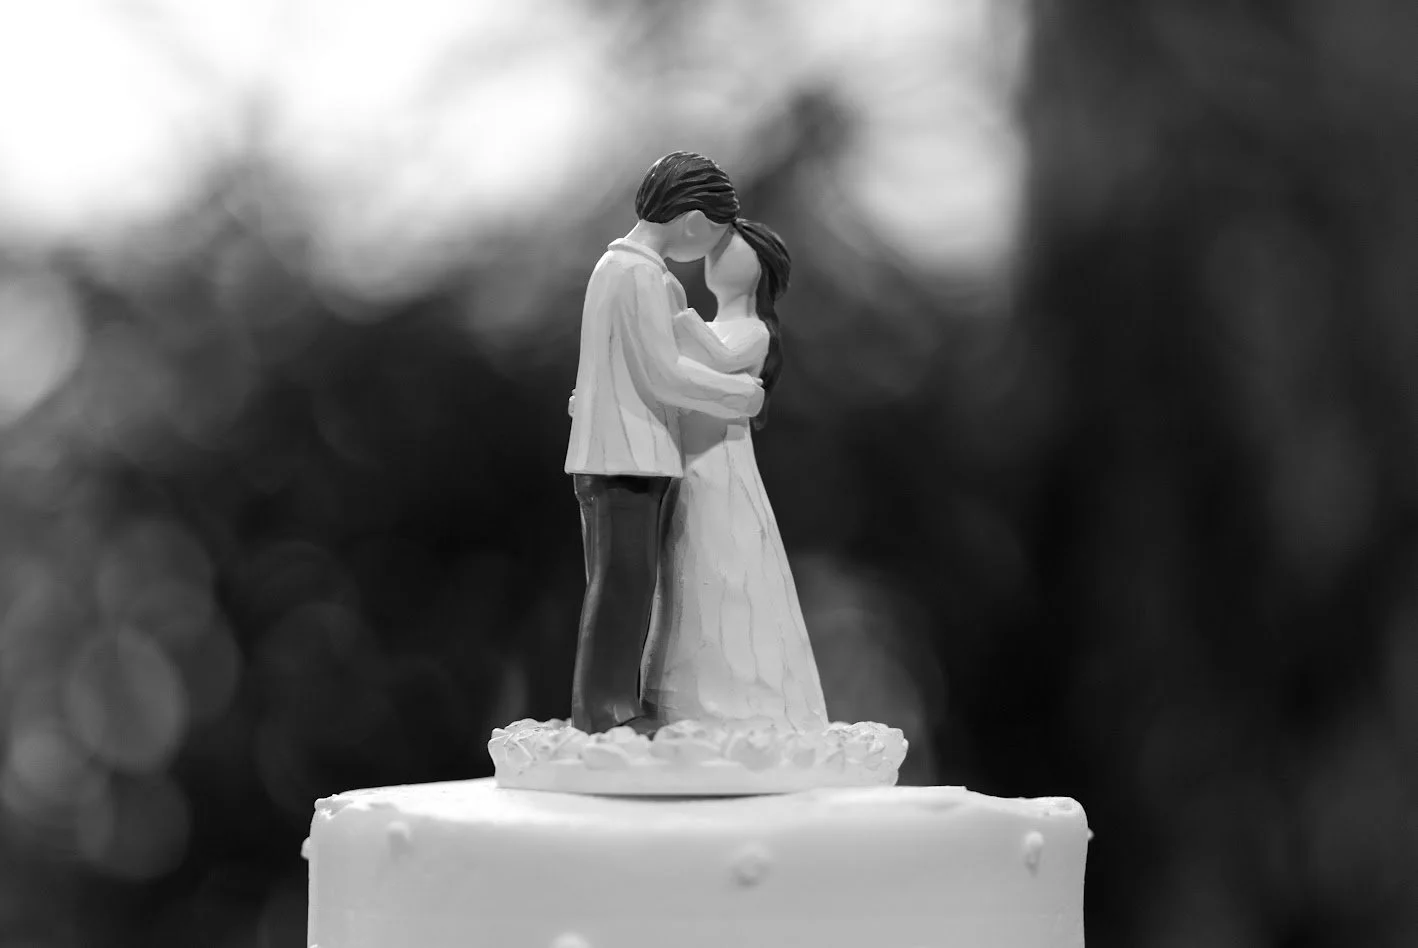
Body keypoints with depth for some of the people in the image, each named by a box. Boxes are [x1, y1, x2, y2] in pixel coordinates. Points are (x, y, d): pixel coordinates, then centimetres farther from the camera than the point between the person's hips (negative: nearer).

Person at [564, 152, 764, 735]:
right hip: (622, 456, -10)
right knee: (621, 581, -6)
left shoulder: (622, 265, 17)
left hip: (636, 454, 10)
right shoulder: (639, 274, -15)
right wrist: (740, 397, -7)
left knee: (629, 583, 13)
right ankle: (603, 707, -2)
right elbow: (662, 375, -18)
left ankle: (614, 703, 17)